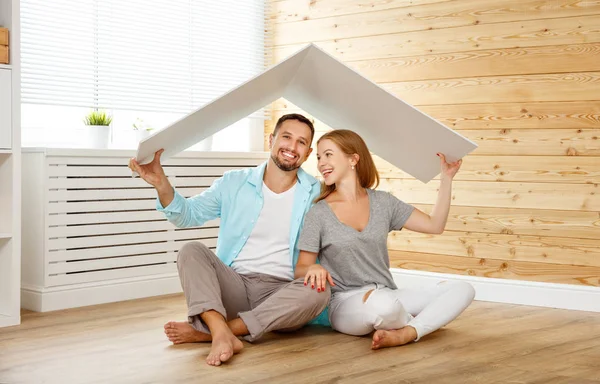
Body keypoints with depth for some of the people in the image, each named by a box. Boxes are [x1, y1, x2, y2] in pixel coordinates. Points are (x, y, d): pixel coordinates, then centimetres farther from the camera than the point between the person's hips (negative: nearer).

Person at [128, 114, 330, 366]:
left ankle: (204, 331, -32)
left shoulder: (316, 193, 4)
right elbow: (189, 214, 5)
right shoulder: (235, 183, 7)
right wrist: (161, 184, -14)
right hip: (233, 285, 1)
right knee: (191, 251, -21)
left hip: (280, 294, -1)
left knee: (319, 291, -32)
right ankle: (222, 334, -46)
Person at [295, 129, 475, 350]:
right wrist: (313, 269, -24)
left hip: (388, 297, 4)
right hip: (345, 305, -4)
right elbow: (300, 271, 0)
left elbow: (434, 225, 11)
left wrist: (446, 178, 8)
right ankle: (423, 323, -7)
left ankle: (405, 334, -29)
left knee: (463, 290, -14)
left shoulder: (383, 203, 9)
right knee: (383, 303, -40)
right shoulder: (319, 214, -1)